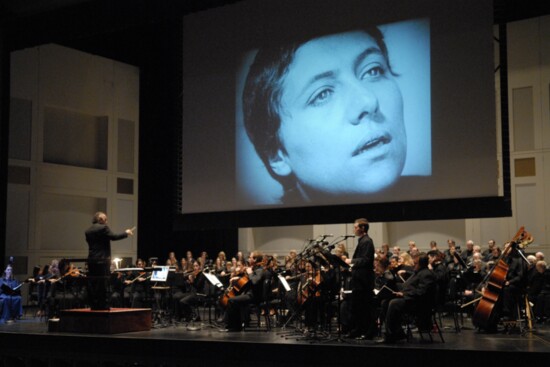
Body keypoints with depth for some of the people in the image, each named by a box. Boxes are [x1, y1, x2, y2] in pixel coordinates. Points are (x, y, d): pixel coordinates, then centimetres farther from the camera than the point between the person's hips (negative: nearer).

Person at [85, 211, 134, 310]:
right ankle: (103, 305, -3)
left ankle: (94, 305, 10)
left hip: (91, 260, 7)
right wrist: (126, 233, -4)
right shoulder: (103, 228, -8)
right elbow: (113, 237, -15)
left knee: (92, 284, 8)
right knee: (103, 284, -3)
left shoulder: (88, 231, 13)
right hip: (102, 259, -6)